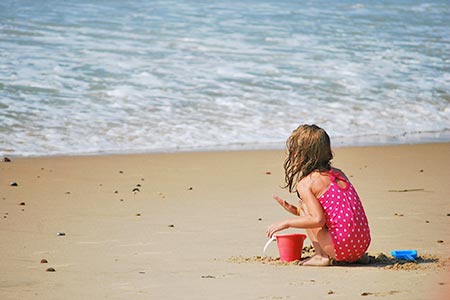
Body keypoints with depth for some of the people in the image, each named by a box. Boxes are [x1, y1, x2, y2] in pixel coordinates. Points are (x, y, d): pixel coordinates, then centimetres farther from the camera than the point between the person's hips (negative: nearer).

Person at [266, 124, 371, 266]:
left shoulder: (305, 184, -6)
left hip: (342, 248, -7)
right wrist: (293, 210, 23)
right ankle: (358, 257, 15)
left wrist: (286, 223, -5)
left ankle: (321, 257, -1)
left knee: (303, 206, 6)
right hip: (363, 243, 7)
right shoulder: (338, 173, 16)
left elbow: (318, 220, -16)